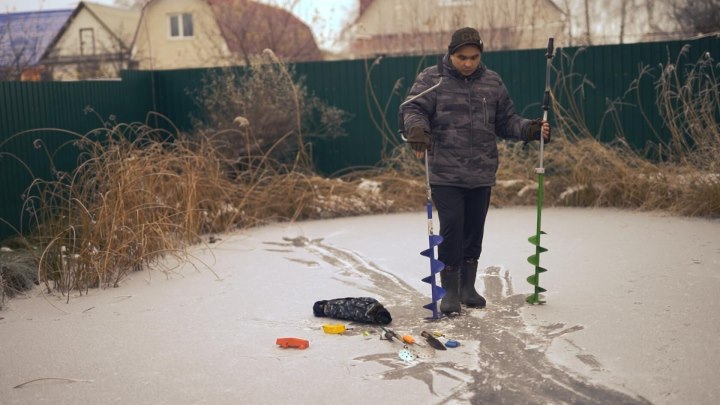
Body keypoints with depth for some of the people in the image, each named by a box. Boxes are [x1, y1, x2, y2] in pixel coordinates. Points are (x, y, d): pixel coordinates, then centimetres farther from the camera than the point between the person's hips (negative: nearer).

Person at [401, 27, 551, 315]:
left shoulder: (492, 82, 10)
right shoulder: (431, 79, -1)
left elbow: (506, 121, 14)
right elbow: (413, 108, -10)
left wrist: (531, 130, -2)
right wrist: (417, 128, -31)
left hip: (482, 174, 4)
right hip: (445, 174, -4)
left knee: (474, 229, 12)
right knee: (451, 228, -7)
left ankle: (467, 287, 28)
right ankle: (450, 291, 9)